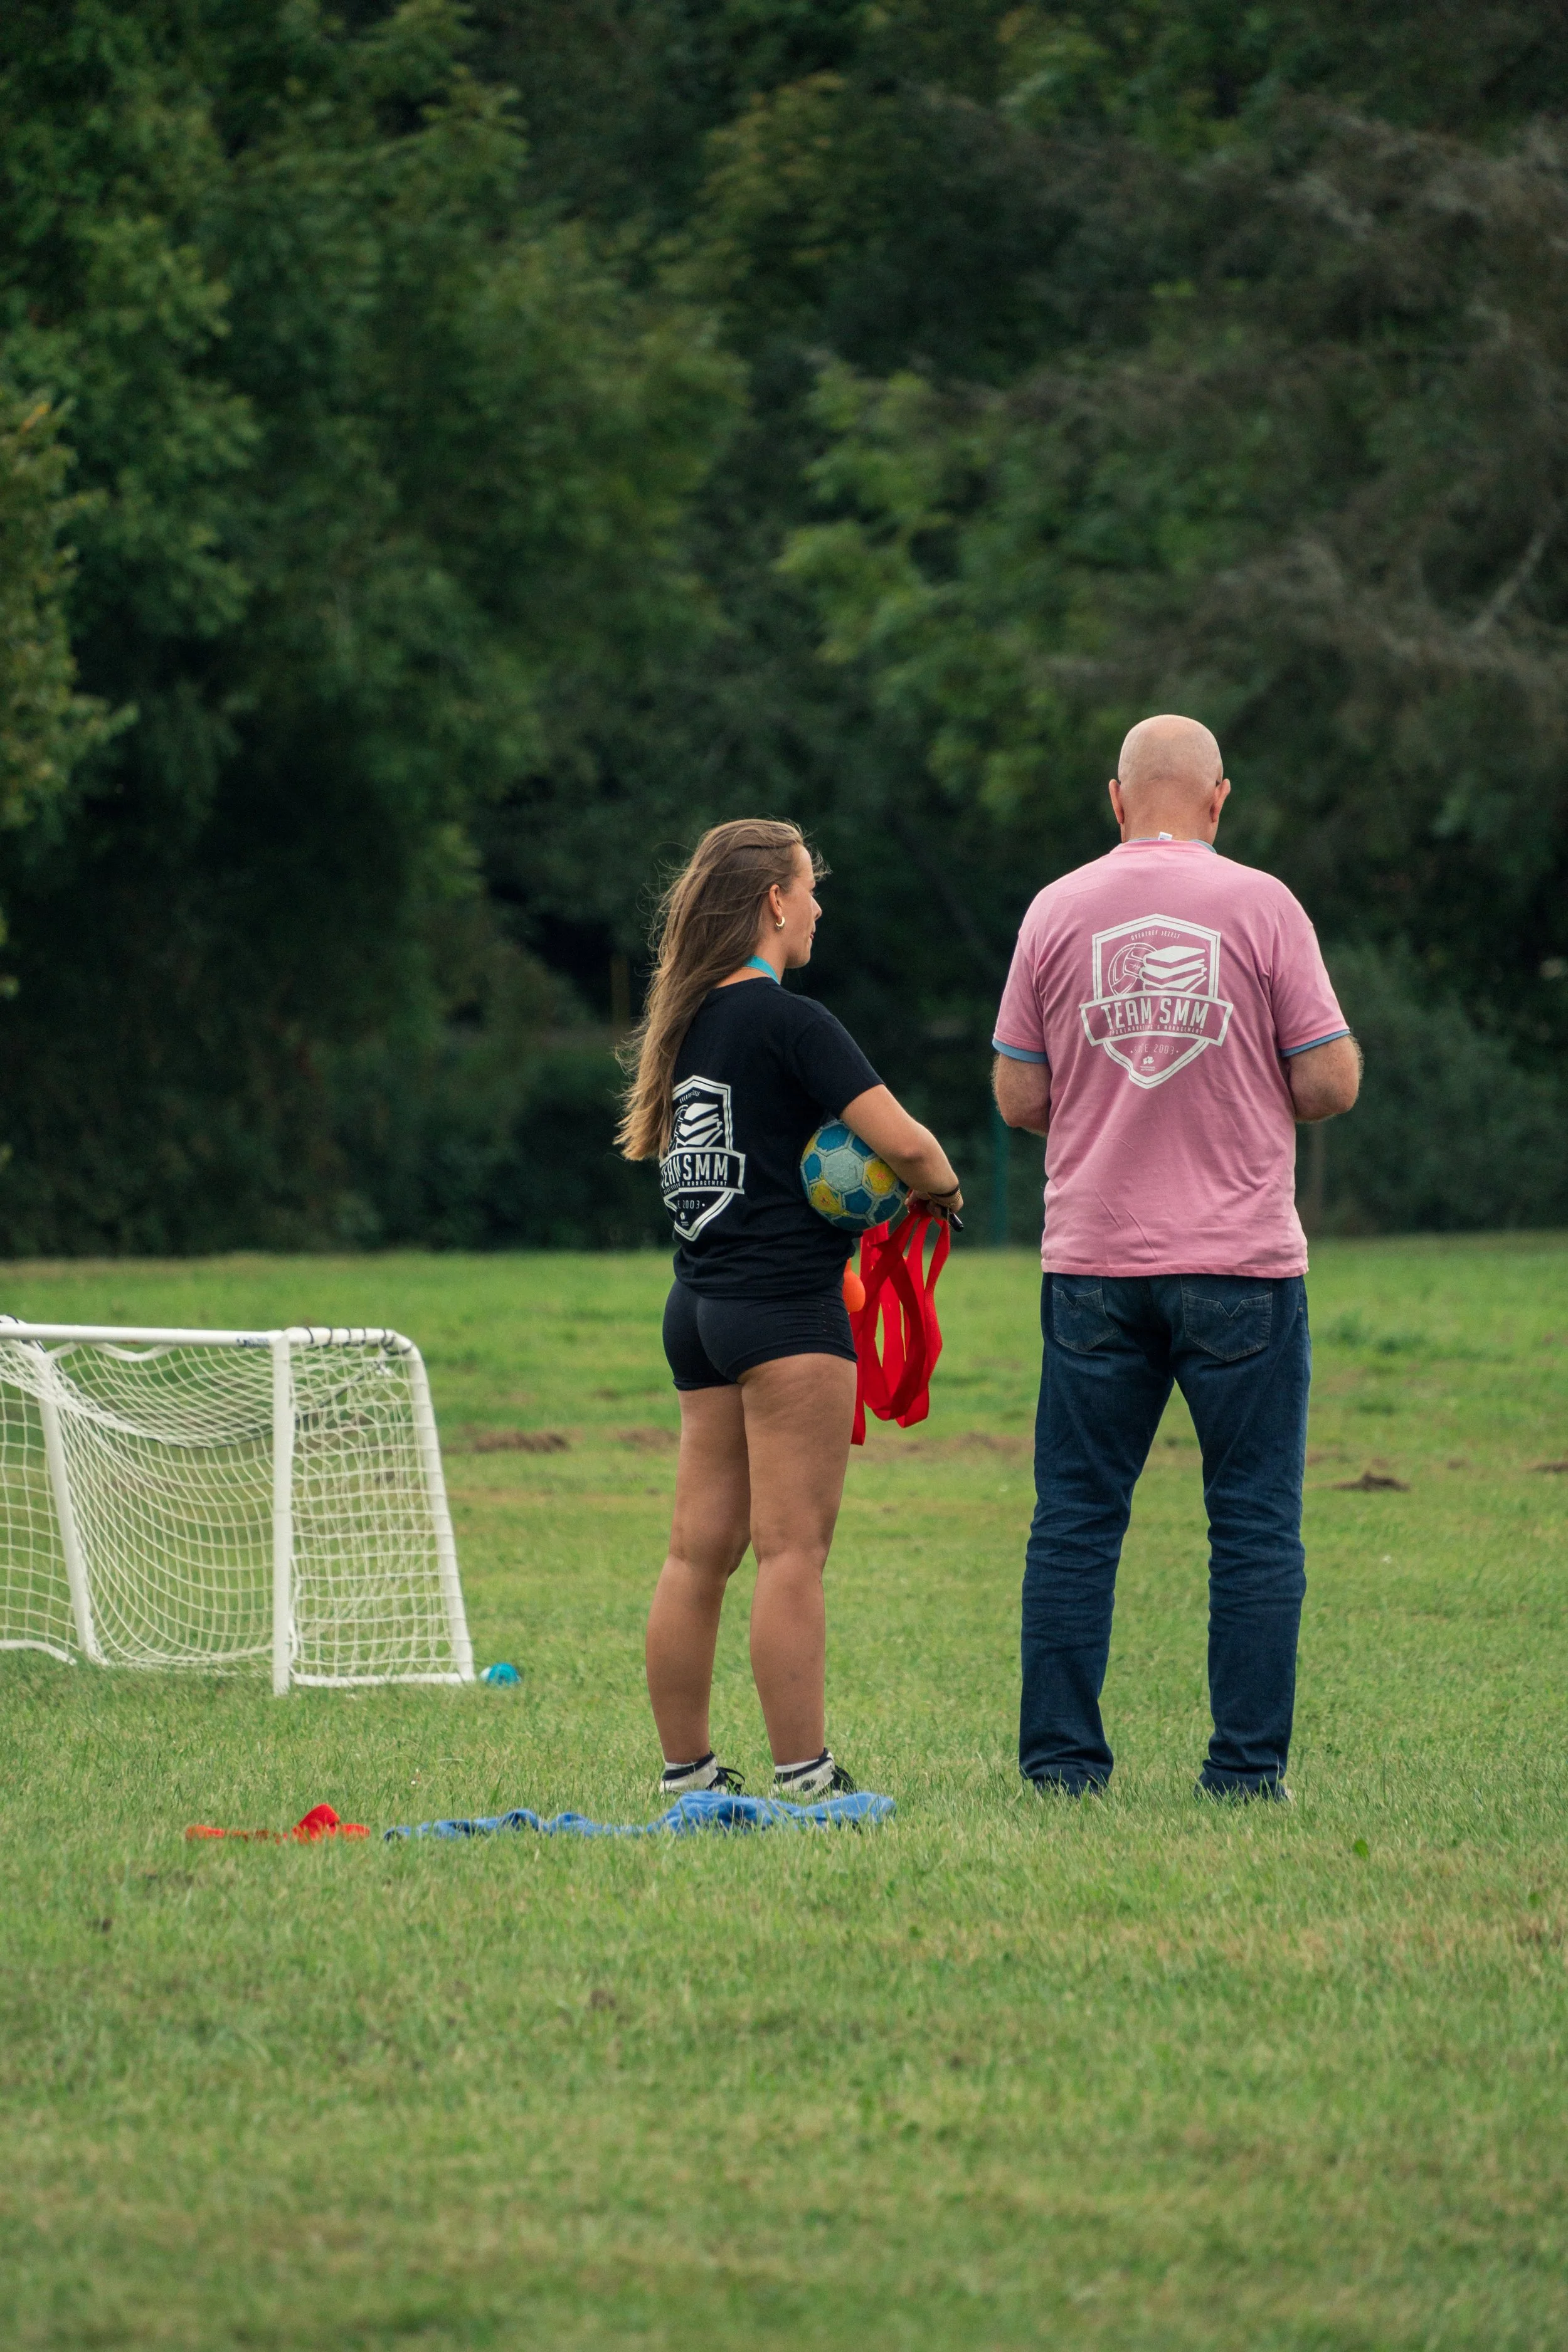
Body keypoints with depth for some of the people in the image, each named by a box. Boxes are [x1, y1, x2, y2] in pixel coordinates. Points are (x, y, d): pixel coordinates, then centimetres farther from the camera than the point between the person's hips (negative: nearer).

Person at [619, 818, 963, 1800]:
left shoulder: (684, 1022, 11)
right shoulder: (789, 1022, -13)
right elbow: (901, 1140, -20)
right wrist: (941, 1187, 3)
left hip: (698, 1305, 8)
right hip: (786, 1311, -8)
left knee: (701, 1550, 9)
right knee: (793, 1549, -7)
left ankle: (685, 1769, 11)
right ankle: (803, 1774, -8)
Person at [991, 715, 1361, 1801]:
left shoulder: (1057, 911, 3)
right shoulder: (1261, 906, -4)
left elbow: (1018, 1098, 5)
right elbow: (1331, 1081, -5)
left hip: (1093, 1262, 2)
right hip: (1242, 1263, -2)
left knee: (1077, 1518, 7)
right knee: (1255, 1520, 3)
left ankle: (1061, 1756, 5)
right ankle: (1247, 1765, -1)